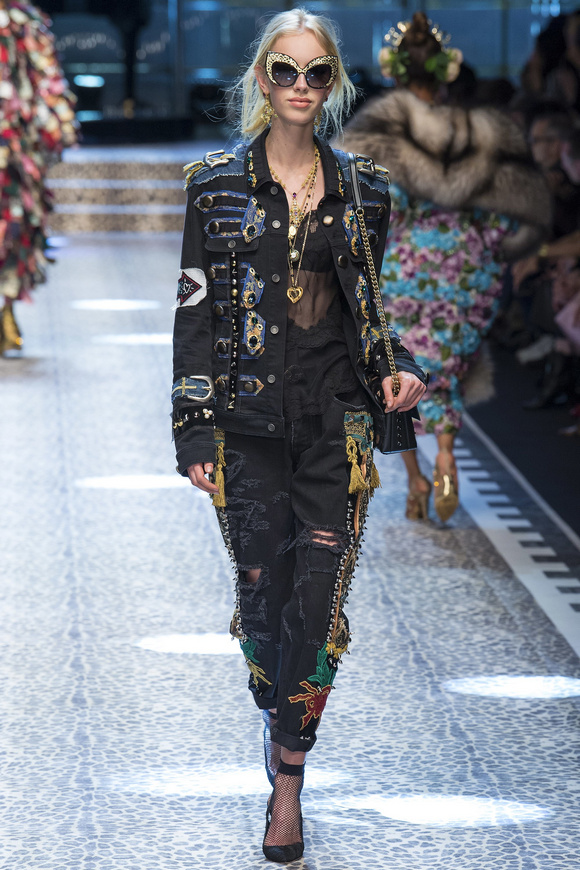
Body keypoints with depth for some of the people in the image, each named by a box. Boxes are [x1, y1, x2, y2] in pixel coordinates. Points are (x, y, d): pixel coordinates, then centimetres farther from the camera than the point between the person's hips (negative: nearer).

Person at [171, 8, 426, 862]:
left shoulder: (362, 190, 7)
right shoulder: (218, 184, 1)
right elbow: (196, 309, 1)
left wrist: (399, 367, -3)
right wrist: (195, 426, -4)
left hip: (337, 422, 1)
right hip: (249, 421, -1)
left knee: (320, 601, -5)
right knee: (262, 593, 6)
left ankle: (289, 775, 4)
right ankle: (280, 727, 31)